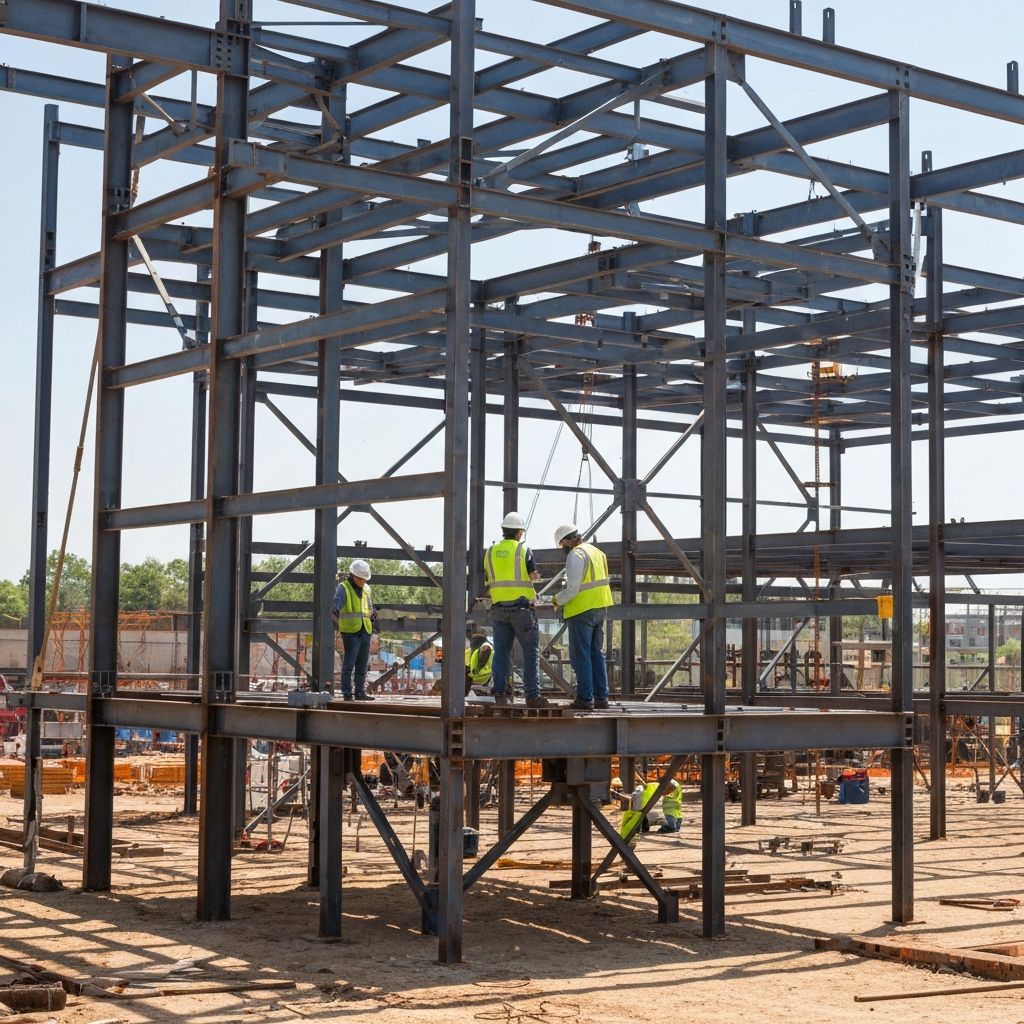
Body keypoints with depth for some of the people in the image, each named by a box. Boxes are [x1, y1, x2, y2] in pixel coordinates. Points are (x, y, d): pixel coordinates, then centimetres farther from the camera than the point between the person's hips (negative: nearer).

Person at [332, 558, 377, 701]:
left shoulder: (366, 589, 16)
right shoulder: (344, 588, -3)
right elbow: (336, 603, -20)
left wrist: (372, 615, 8)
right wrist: (335, 613, -39)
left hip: (365, 631, 6)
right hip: (350, 631, -6)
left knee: (362, 665, 8)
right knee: (349, 663, -9)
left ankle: (360, 692, 12)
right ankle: (346, 693, -7)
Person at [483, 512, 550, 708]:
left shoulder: (491, 552, 9)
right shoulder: (523, 549, -4)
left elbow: (488, 582, 13)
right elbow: (535, 576, -1)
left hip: (499, 608, 4)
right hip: (522, 606, -4)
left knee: (501, 651, 7)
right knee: (531, 651, 0)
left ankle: (500, 694, 3)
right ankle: (532, 695, -4)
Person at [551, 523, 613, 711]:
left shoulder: (575, 555, -13)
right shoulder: (597, 552, 15)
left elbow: (572, 588, -19)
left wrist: (558, 600, -2)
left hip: (581, 611, -9)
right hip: (599, 609, 9)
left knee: (580, 655, -4)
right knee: (596, 653, 14)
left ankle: (585, 698, -5)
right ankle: (601, 697, 15)